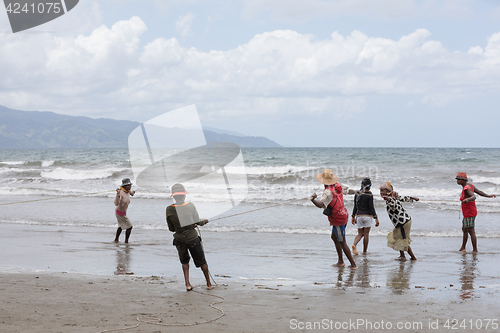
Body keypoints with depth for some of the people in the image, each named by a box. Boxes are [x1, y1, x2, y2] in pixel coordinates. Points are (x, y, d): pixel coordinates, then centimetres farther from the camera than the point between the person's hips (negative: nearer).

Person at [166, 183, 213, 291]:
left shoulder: (169, 210, -11)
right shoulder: (190, 206, -14)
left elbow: (171, 228, -2)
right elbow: (198, 222, -6)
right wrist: (204, 221, 15)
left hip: (179, 240, 1)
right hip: (193, 238, -1)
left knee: (184, 262, 24)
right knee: (201, 261, 17)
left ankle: (187, 284, 13)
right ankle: (209, 284, 28)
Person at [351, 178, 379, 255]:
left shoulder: (357, 194, 3)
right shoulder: (369, 195, -12)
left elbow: (355, 207, 9)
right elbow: (371, 208, -14)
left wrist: (353, 217, 19)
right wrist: (376, 219, -10)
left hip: (359, 216, 4)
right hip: (367, 216, -4)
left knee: (360, 234, 12)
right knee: (366, 235, 5)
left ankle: (354, 244, -17)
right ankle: (364, 251, 10)